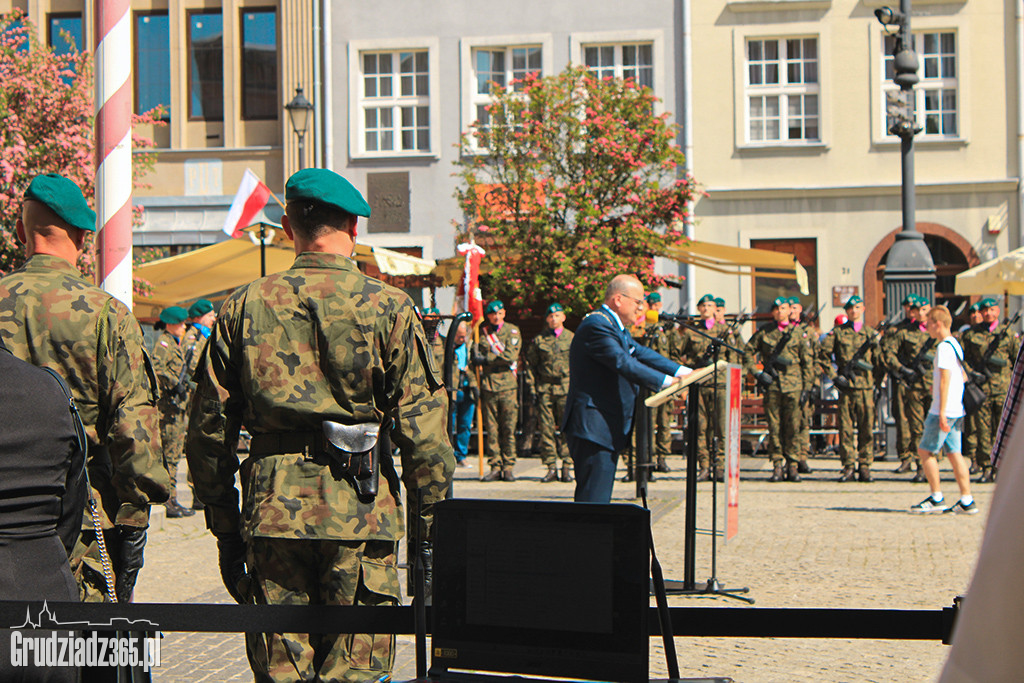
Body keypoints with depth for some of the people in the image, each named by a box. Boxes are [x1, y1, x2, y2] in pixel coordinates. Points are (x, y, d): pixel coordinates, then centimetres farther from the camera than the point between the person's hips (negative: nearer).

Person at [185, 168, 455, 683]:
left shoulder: (244, 307, 5)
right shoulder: (388, 308, -3)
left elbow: (208, 431, 8)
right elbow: (423, 429, -5)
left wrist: (224, 528, 16)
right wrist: (431, 525, 3)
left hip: (272, 509, 2)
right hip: (361, 512, -2)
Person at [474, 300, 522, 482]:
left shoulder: (512, 331, 5)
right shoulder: (481, 333, 13)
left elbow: (510, 356, -9)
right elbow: (475, 358, 17)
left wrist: (486, 359, -9)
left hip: (507, 386, -2)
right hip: (488, 386, 2)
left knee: (509, 429, -2)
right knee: (491, 430, 1)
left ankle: (509, 468, 4)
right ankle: (495, 467, 5)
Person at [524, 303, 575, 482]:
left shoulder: (573, 338, 9)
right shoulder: (538, 340, 9)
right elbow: (530, 364, 13)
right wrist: (532, 387, 5)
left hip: (567, 388, -1)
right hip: (544, 389, 1)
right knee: (546, 429, -1)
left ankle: (566, 467, 1)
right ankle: (551, 468, 5)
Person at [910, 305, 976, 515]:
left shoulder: (944, 347, -14)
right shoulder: (955, 345, 16)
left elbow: (945, 380, -19)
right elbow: (963, 377, 25)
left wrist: (942, 412, -21)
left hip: (944, 410, -9)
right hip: (956, 409, 9)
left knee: (925, 451, -3)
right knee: (954, 453, 7)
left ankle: (936, 498, -1)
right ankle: (967, 501, 4)